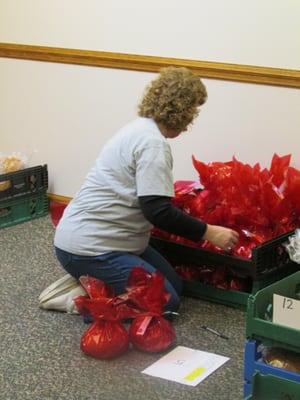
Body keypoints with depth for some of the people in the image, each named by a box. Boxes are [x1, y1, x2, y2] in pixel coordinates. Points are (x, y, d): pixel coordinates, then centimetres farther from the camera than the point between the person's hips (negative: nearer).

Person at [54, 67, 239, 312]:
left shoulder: (141, 128, 12)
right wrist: (208, 232, -15)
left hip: (100, 237, 10)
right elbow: (157, 210, -25)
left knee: (175, 286, 12)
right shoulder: (153, 143, -19)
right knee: (166, 303, -6)